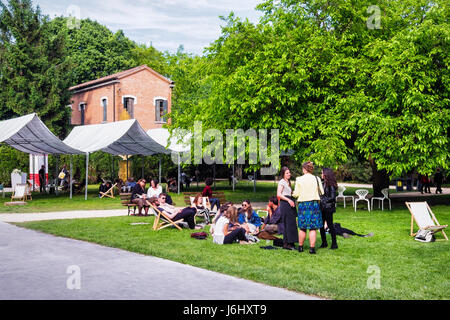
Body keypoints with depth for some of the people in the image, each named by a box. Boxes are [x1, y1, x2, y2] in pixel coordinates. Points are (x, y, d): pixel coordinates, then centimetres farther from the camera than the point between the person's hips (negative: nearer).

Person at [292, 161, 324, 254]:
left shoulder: (299, 179, -4)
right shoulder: (317, 179, -2)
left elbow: (296, 194, -1)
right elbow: (322, 193, 4)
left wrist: (293, 194, 22)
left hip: (302, 204, 1)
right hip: (314, 204, -1)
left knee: (302, 228, 12)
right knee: (313, 228, 2)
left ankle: (300, 247, 20)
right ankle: (312, 248, 0)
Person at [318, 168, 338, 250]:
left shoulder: (331, 185, -12)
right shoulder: (323, 183, 11)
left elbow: (332, 197, -13)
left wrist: (323, 201, -13)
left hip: (328, 207, -8)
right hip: (322, 208, 8)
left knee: (330, 225, -2)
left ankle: (334, 243, 7)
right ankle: (324, 243, 19)